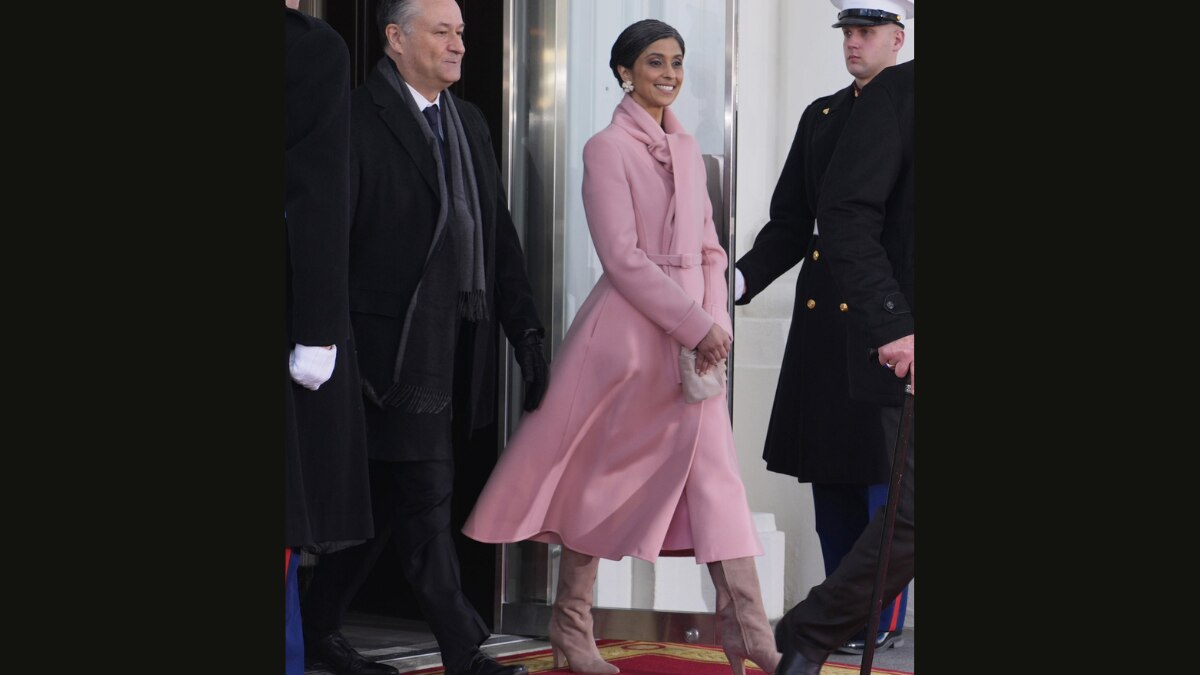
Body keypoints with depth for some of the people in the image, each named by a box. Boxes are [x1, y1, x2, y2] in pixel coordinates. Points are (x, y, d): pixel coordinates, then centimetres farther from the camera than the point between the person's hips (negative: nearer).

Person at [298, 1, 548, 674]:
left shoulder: (470, 122, 16)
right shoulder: (357, 118, -8)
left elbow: (499, 234, 17)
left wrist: (527, 329, 12)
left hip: (458, 346, 8)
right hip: (398, 346, -8)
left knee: (392, 498, 13)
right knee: (426, 496, -4)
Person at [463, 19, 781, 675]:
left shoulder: (686, 147, 14)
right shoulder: (608, 148, -6)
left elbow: (707, 246, 15)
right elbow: (623, 257, -14)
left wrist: (716, 321, -1)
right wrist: (696, 325, -16)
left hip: (693, 334, 6)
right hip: (628, 329, -6)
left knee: (715, 474, 0)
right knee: (603, 475, 3)